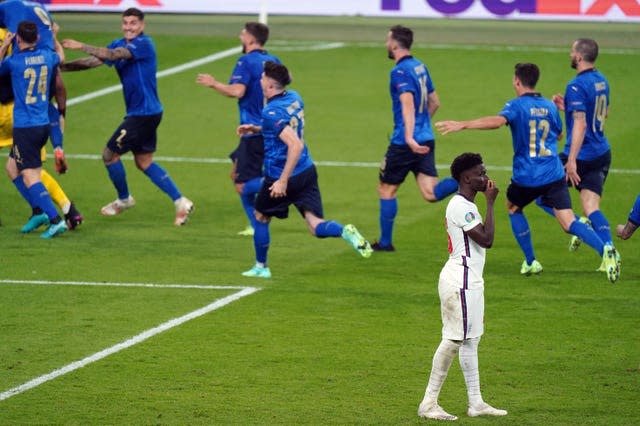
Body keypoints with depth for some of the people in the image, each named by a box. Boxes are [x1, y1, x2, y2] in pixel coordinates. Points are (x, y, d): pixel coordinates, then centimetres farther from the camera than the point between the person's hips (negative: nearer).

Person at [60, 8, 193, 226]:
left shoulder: (144, 44, -17)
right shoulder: (120, 44, 10)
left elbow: (113, 55, -30)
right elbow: (94, 60, 6)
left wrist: (82, 46, -34)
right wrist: (62, 67, -5)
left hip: (144, 113, -9)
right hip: (149, 112, 9)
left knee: (110, 154, 2)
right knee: (144, 162, 14)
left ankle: (123, 200, 22)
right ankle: (180, 202, 11)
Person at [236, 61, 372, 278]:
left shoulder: (271, 113, -21)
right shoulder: (295, 98, 5)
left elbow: (295, 145, -31)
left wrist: (282, 181, -29)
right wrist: (257, 129, 23)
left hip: (279, 176, -7)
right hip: (307, 171, 7)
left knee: (261, 217, 19)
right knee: (316, 226, -1)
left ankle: (261, 267, 30)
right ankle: (346, 232, -31)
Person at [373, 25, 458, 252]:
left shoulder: (400, 72, -13)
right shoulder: (421, 67, 14)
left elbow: (408, 105, -26)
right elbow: (434, 102, 23)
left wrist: (409, 137, -36)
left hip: (404, 143, -7)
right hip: (426, 139, 7)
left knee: (386, 190, 10)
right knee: (431, 193, -3)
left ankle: (385, 242, 17)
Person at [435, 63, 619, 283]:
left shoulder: (516, 105, -6)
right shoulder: (550, 106, 10)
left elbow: (498, 120, -27)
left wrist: (462, 125, -30)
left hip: (526, 177, -3)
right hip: (554, 174, 3)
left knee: (513, 208, 26)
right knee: (568, 222, -3)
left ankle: (531, 262, 24)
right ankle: (604, 250, -29)